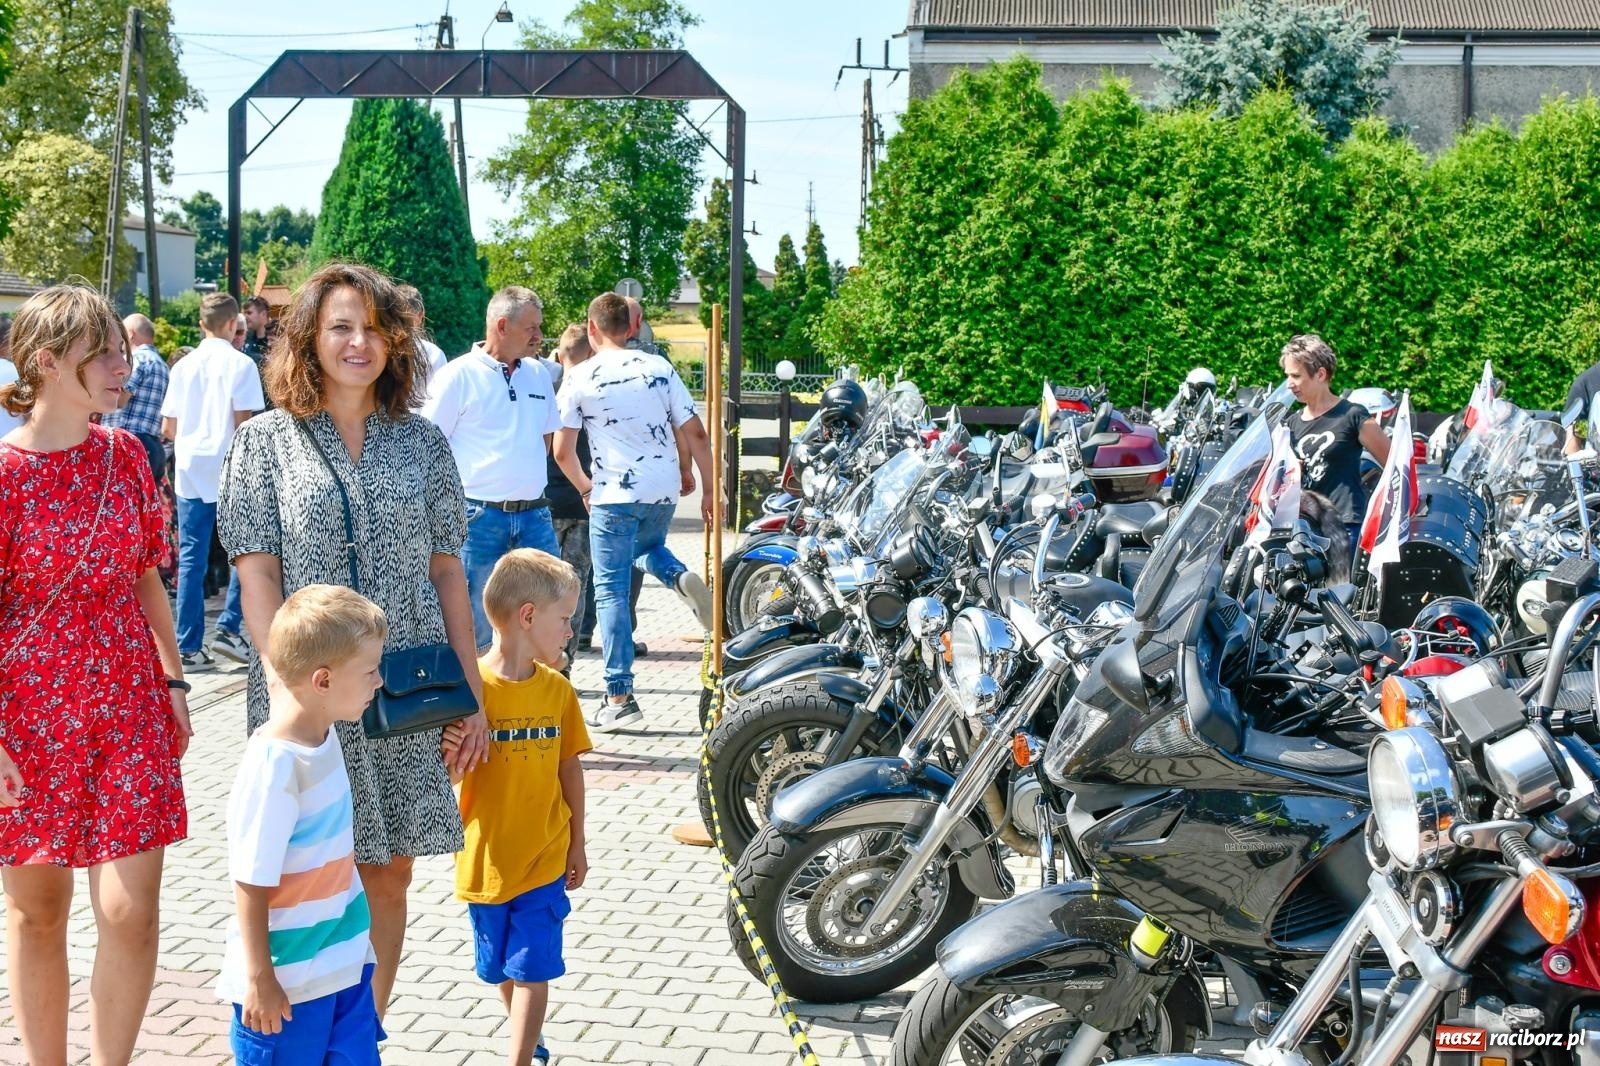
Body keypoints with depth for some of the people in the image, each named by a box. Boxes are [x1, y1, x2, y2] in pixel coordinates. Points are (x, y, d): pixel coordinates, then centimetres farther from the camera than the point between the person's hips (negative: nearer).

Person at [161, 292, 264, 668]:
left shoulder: (183, 366, 7)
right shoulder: (240, 364, -5)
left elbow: (168, 428, 8)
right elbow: (243, 424, -11)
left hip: (190, 470, 4)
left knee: (191, 559, 5)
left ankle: (188, 647, 5)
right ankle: (228, 628, 1)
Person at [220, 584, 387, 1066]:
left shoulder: (323, 736, 0)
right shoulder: (274, 765, -24)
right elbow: (250, 883, -20)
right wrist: (259, 979, -17)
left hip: (345, 965, 8)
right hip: (287, 982, -8)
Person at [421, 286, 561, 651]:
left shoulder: (538, 374, 12)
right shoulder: (458, 375, -7)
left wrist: (526, 481, 15)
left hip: (534, 514, 6)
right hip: (480, 515, -6)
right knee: (475, 625, 0)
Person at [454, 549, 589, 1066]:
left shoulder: (557, 689, -2)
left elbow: (569, 767, 7)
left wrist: (577, 843, 11)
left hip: (545, 859, 1)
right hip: (487, 861, -1)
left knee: (533, 970, -2)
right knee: (503, 970, 17)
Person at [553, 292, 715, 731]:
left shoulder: (580, 378, -3)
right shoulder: (660, 368, 5)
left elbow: (562, 452, -3)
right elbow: (696, 434, 3)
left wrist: (585, 488, 15)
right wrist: (710, 490, 10)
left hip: (614, 496, -4)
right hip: (664, 491, 4)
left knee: (611, 592, 2)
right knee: (648, 547, 33)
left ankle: (619, 696, -1)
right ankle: (682, 578, -1)